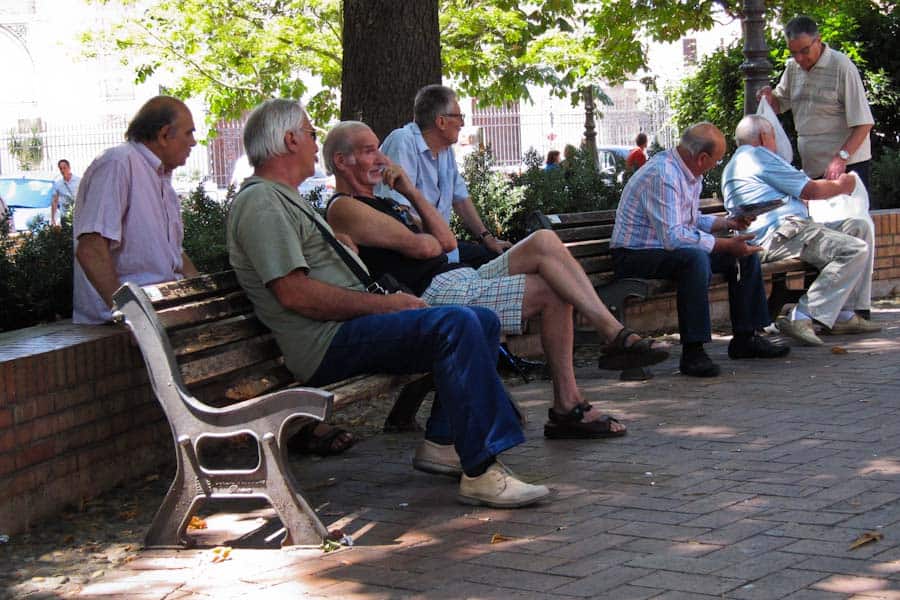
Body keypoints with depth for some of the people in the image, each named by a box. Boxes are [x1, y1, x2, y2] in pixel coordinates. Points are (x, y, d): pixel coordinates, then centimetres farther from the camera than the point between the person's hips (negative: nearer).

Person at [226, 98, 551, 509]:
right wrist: (385, 304, -17)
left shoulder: (285, 199, 25)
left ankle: (443, 443, 4)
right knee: (456, 324, -27)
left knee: (483, 322, 9)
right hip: (327, 344, -11)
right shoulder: (259, 202, -9)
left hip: (349, 326, 11)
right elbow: (295, 293, -21)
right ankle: (480, 473, -30)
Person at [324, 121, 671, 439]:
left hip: (464, 281, 9)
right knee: (553, 293, -14)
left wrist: (410, 191, 12)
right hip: (435, 293, -9)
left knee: (544, 242, -8)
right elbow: (422, 248, -14)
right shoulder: (343, 209, -4)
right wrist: (429, 238, 10)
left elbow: (448, 242, 16)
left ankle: (615, 334, -13)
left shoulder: (384, 203, 28)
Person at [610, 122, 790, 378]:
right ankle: (692, 352, -35)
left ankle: (745, 337, 11)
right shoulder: (662, 175, -25)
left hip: (669, 248, 10)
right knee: (695, 258, -38)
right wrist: (726, 245, -27)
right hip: (636, 256, -10)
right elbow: (672, 237, -31)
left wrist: (729, 223, 8)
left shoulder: (691, 175, 8)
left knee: (746, 254, 5)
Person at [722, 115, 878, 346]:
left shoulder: (733, 166, 30)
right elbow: (810, 190, -2)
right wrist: (841, 186, 16)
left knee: (861, 227, 13)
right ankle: (801, 318, -26)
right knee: (855, 250, -23)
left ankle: (844, 315, 2)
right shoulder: (758, 155, -2)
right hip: (778, 234, -11)